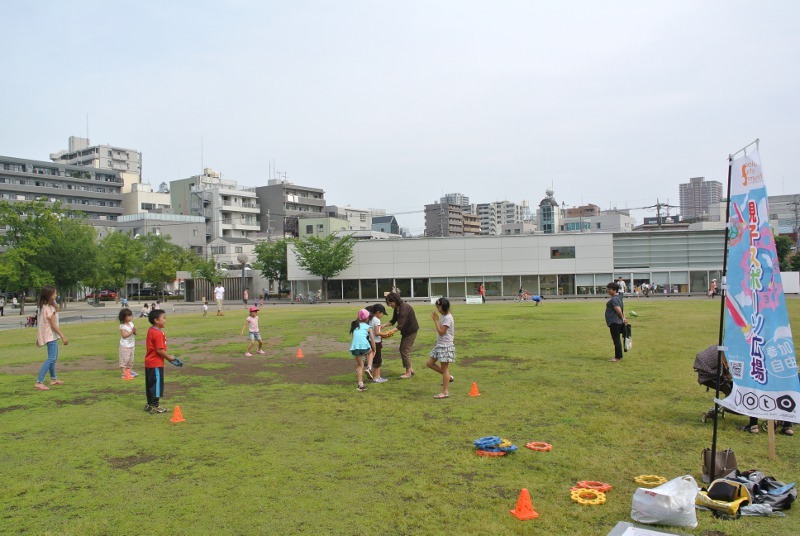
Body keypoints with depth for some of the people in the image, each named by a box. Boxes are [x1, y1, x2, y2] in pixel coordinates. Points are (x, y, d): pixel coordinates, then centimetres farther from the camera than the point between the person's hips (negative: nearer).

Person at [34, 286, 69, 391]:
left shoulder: (43, 307, 8)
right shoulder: (50, 309, -19)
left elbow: (40, 322, 14)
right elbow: (53, 325, -20)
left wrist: (39, 337, 20)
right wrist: (63, 337, -20)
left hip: (50, 336, 10)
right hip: (51, 336, -10)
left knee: (53, 358, 21)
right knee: (51, 359, -13)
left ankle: (53, 379, 34)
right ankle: (39, 382, -18)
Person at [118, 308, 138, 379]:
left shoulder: (131, 323, 7)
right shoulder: (122, 326, -14)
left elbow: (135, 333, 9)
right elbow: (124, 335, -23)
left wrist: (135, 331, -13)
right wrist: (131, 331, -23)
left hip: (131, 345, 8)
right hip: (125, 346, -8)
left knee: (131, 359, 18)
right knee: (124, 360, -5)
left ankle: (129, 371, 32)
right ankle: (124, 374, -3)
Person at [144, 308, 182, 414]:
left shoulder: (151, 330, 9)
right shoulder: (158, 333, -21)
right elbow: (160, 350, -24)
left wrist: (169, 357, 12)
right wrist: (169, 358, -10)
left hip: (149, 362, 10)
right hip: (156, 364, -10)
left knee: (150, 384, 18)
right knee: (157, 384, 0)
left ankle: (150, 404, 29)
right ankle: (155, 406, 7)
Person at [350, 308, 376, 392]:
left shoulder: (355, 325, 23)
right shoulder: (368, 327, 13)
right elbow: (372, 340, 8)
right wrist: (374, 350, 19)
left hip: (355, 347, 3)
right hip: (364, 346, -3)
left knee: (360, 365, 20)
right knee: (370, 352, 33)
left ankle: (360, 385, 14)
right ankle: (369, 368, 12)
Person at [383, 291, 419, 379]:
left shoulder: (404, 308, -27)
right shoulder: (397, 308, 2)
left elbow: (400, 325, -33)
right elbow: (393, 321, 8)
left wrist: (389, 332, -42)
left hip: (411, 331, -9)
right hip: (406, 331, 9)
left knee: (405, 350, -6)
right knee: (402, 350, 14)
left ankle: (408, 372, 4)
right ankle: (410, 369, 24)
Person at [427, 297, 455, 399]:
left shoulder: (448, 318, -18)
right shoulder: (443, 316, 11)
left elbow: (441, 332, -21)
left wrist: (436, 320, -18)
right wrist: (436, 319, 6)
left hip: (446, 346, -10)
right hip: (440, 345, 10)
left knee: (444, 368, -4)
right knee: (429, 363, 12)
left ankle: (445, 392, 3)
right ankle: (448, 377, 23)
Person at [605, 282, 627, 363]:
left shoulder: (614, 299, -18)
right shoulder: (618, 297, 15)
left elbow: (618, 310, -24)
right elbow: (622, 310, 19)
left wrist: (622, 318, -10)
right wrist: (623, 318, 13)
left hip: (614, 322, -11)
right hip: (615, 322, 11)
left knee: (616, 340, -4)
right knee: (617, 340, 16)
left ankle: (618, 357, 1)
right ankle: (619, 356, 23)